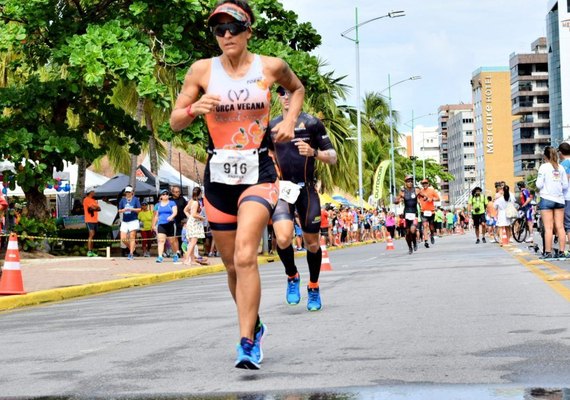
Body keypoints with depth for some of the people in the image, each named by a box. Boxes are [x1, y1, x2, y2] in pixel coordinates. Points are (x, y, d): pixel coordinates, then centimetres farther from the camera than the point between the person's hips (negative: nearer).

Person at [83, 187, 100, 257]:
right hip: (89, 220, -9)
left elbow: (99, 209, 10)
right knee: (91, 234, -16)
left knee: (92, 236, 8)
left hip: (95, 220, 9)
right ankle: (89, 252, -19)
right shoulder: (86, 199, -6)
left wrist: (95, 208, -8)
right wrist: (97, 206, 2)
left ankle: (91, 251, 11)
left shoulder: (94, 200, 21)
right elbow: (93, 207, -17)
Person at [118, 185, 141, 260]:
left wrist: (131, 209, -16)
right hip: (124, 221, 4)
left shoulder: (135, 199, 3)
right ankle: (132, 248, 23)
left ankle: (131, 254, -6)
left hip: (133, 220, -4)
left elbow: (139, 209, -1)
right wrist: (123, 210, -11)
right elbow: (119, 210, 12)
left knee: (132, 237, -9)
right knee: (123, 238, -2)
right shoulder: (123, 200, 11)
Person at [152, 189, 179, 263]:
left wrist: (171, 216, -31)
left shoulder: (172, 203, 3)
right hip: (161, 225, 2)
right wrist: (154, 225, 23)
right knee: (161, 240, -14)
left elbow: (175, 212, -10)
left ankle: (175, 255, 30)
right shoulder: (158, 205, 14)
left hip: (170, 224, -2)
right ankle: (160, 256, -20)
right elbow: (156, 216, 22)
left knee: (172, 241, 8)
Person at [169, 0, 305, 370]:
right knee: (233, 265, 11)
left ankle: (247, 345, -20)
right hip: (218, 175, 2)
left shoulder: (270, 67, 0)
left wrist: (290, 121, 6)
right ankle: (255, 327, 36)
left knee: (245, 256, -22)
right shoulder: (202, 70, 0)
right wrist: (194, 109, -18)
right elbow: (175, 122, 3)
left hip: (258, 174, -2)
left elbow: (298, 88, 22)